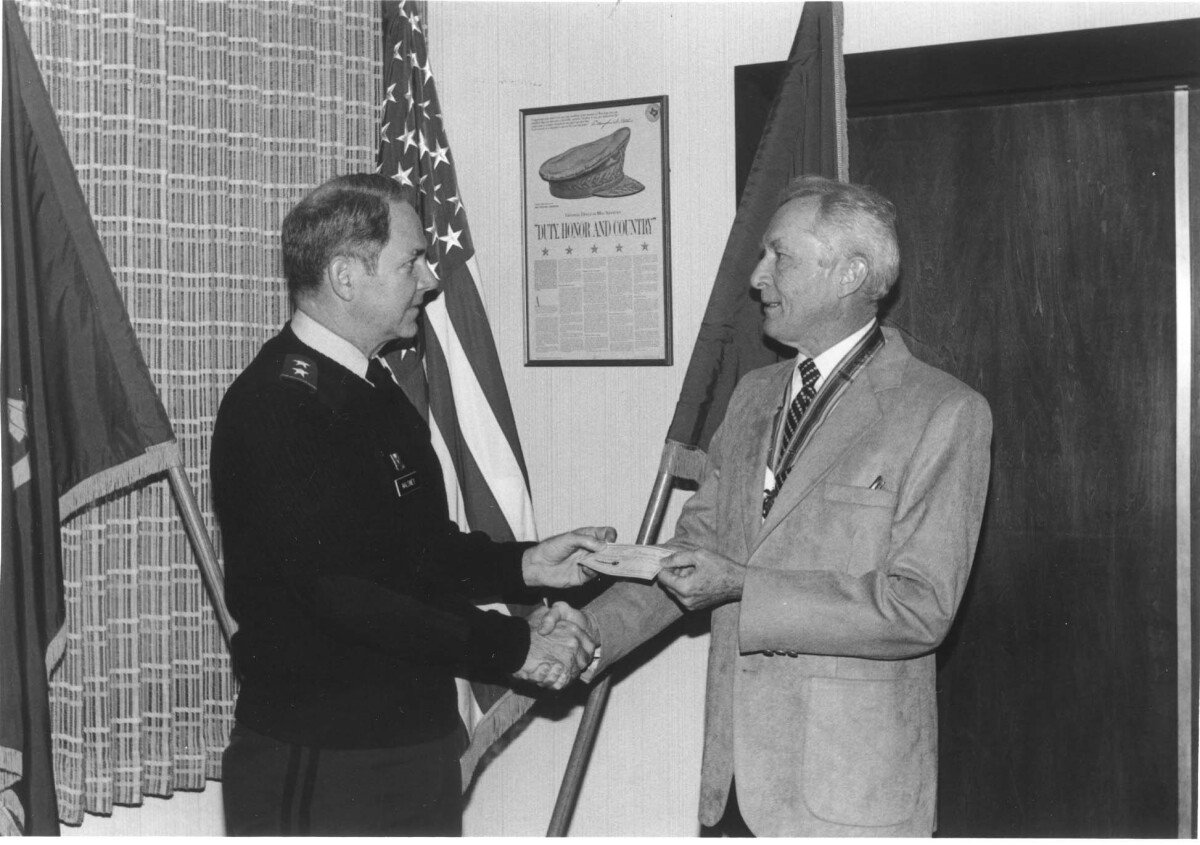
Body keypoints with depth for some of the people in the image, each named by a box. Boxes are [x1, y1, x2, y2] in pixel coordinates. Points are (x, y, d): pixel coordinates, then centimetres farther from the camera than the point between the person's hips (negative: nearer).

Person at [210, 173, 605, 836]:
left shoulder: (374, 389, 13)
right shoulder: (274, 407, -19)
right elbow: (339, 591, -25)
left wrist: (523, 566, 5)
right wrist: (511, 647, -21)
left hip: (419, 743, 9)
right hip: (318, 763, -9)